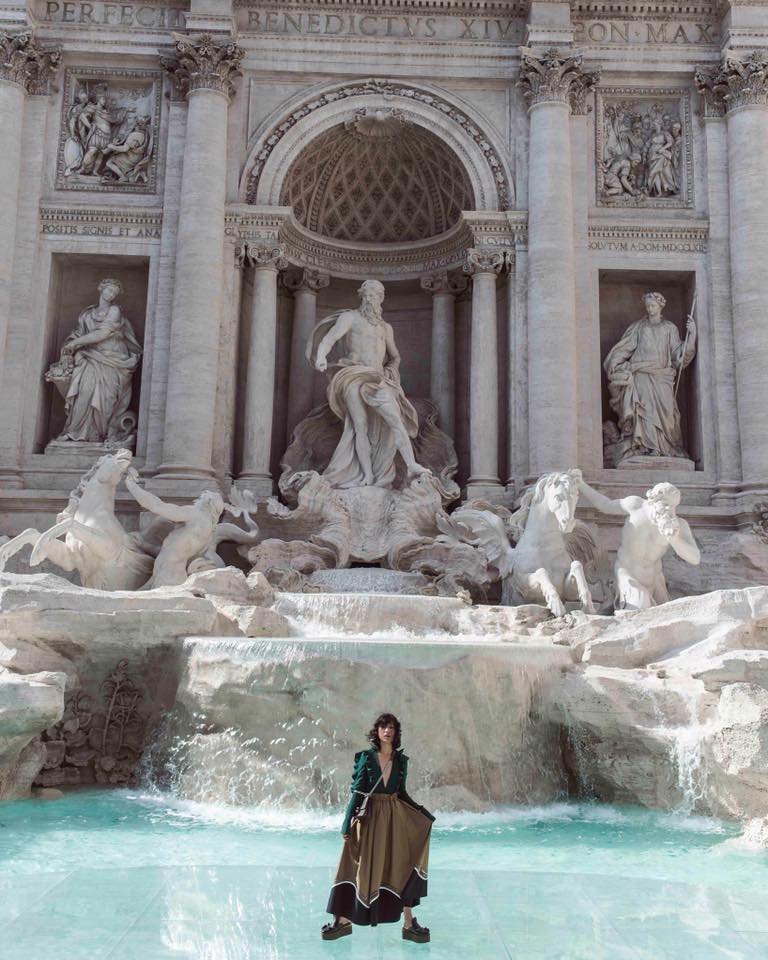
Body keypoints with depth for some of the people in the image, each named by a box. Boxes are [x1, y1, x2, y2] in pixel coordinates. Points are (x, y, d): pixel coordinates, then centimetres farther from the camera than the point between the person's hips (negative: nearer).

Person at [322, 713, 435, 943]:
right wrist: (348, 822, -11)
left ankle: (409, 923, 8)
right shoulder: (366, 757, -2)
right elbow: (357, 792, -6)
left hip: (396, 817, 2)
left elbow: (402, 792, 13)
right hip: (371, 816, -2)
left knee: (402, 866, 1)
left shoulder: (401, 760, 6)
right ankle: (343, 920, 11)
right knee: (361, 867, 2)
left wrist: (424, 813, 10)